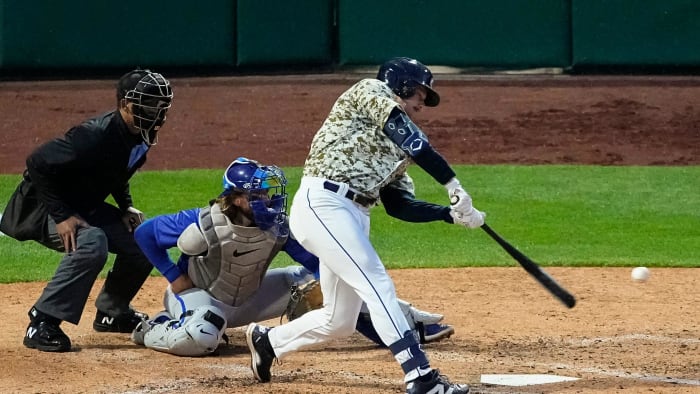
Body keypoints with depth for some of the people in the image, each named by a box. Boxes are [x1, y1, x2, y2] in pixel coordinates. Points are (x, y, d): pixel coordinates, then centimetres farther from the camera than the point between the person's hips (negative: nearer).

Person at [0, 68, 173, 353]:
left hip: (86, 208, 9)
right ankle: (42, 324, -28)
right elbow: (38, 163, -30)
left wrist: (126, 207, 4)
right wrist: (61, 216, -30)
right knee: (91, 242, -34)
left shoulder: (139, 138, -3)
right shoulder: (96, 135, -31)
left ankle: (111, 313, 23)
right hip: (41, 208, -9)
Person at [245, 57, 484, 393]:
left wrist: (451, 213, 4)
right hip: (321, 203, -10)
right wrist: (453, 186, -18)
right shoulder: (370, 92, 2)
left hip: (354, 218, 10)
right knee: (377, 284, -20)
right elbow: (413, 142, -13)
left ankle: (267, 340, 34)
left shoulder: (397, 147, 25)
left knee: (340, 321, 12)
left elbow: (398, 205, 16)